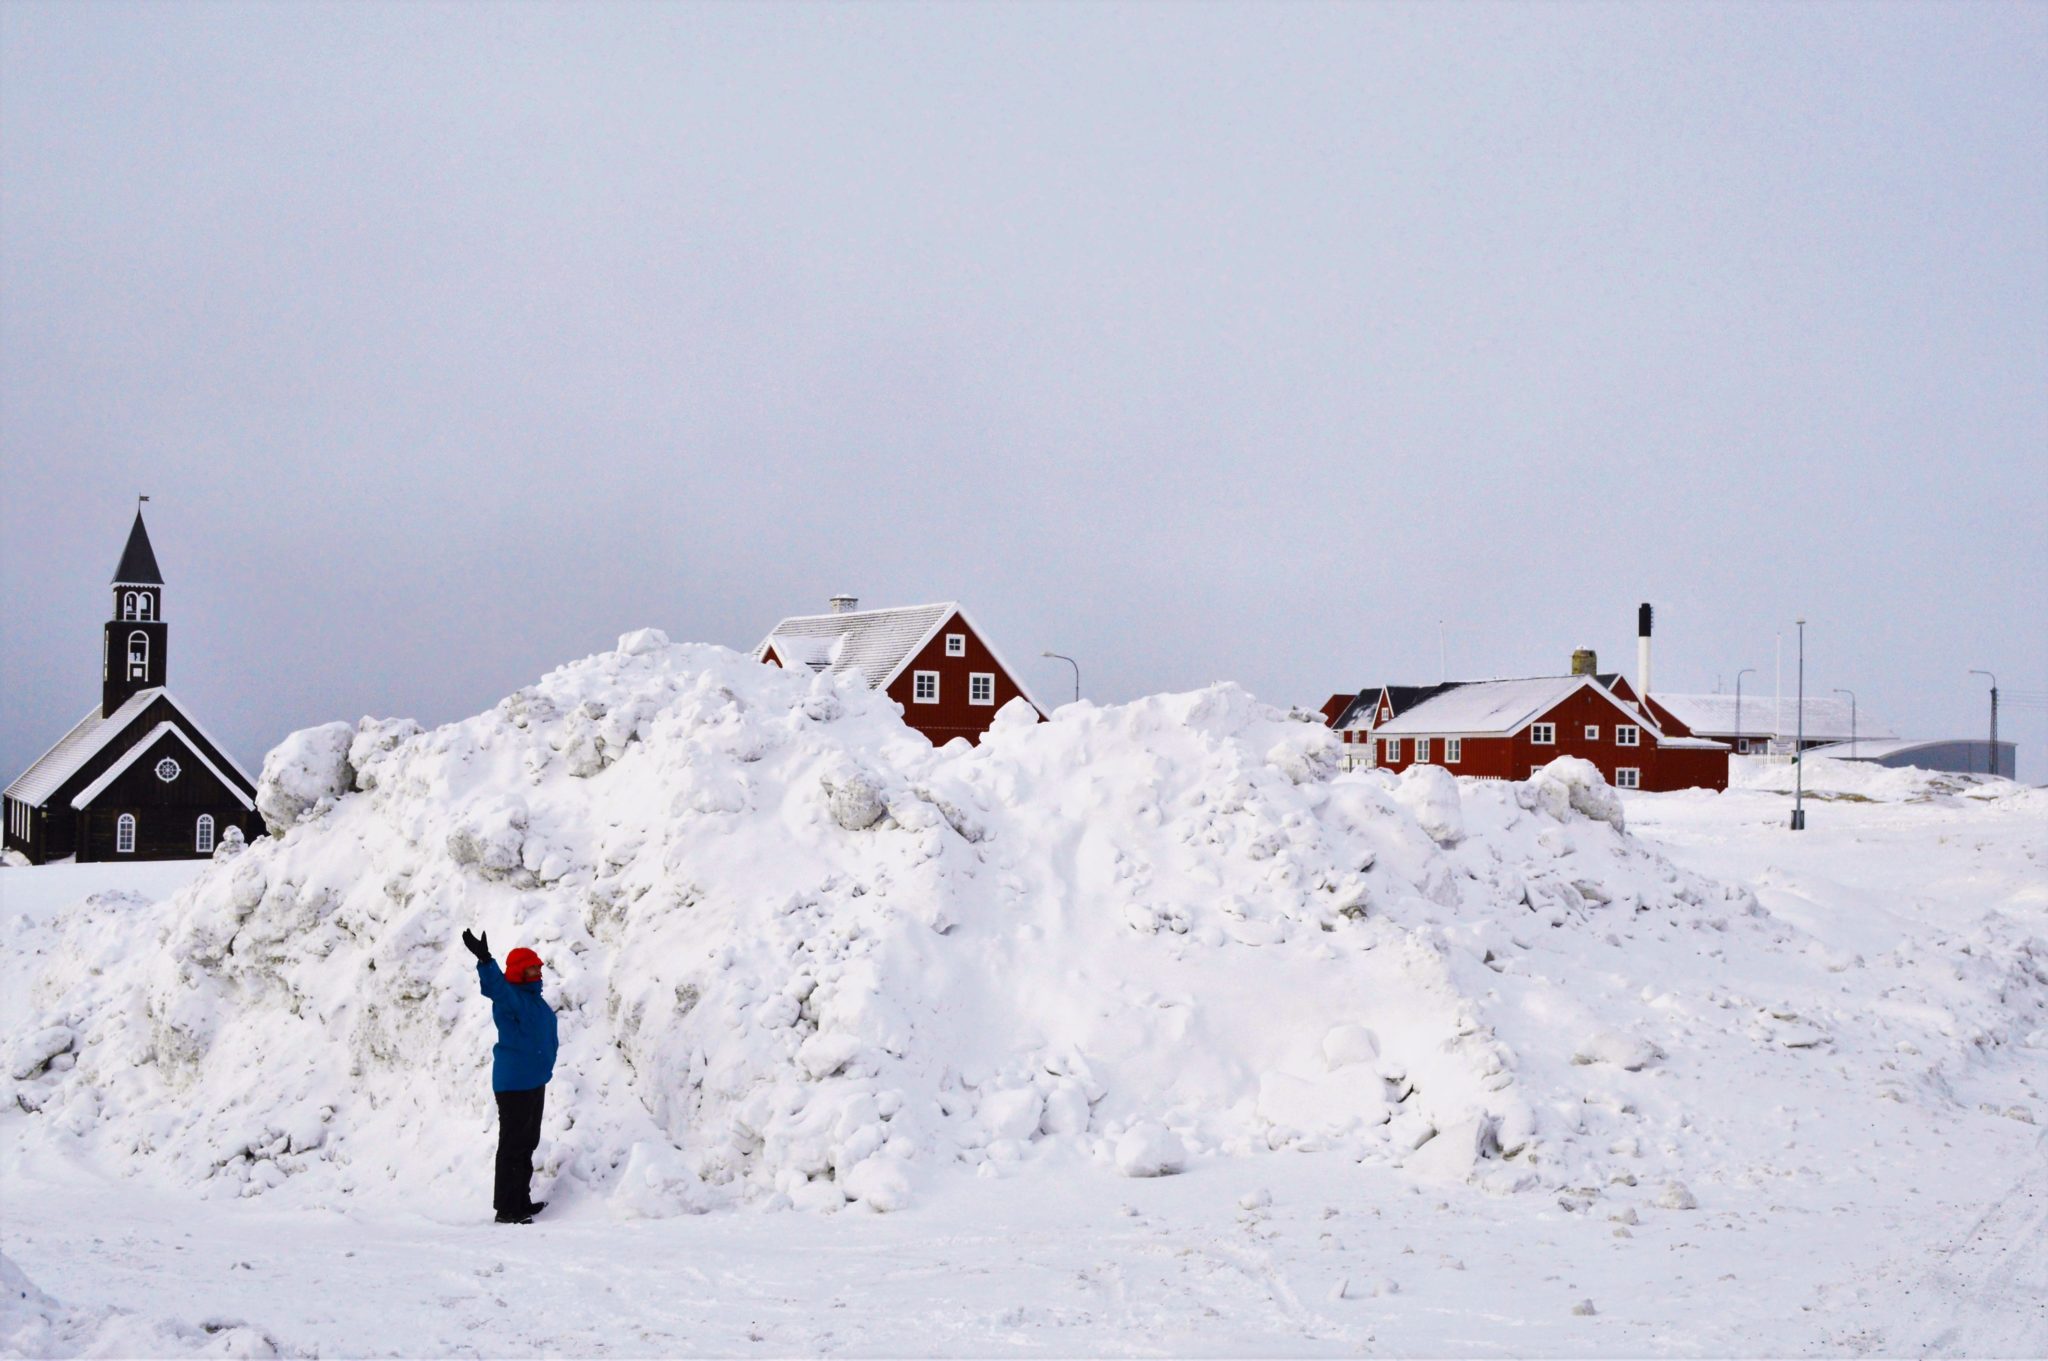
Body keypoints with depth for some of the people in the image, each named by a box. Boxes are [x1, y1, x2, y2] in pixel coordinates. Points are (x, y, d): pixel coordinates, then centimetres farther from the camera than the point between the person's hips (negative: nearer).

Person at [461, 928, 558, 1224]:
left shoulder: (534, 998, 13)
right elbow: (495, 987, -39)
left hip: (535, 1080, 10)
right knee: (513, 1144, -7)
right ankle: (506, 1208, -3)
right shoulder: (509, 998, -15)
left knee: (528, 1143, 17)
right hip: (513, 1083, -10)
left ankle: (521, 1200, 27)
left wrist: (545, 1067, 33)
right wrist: (485, 960, -57)